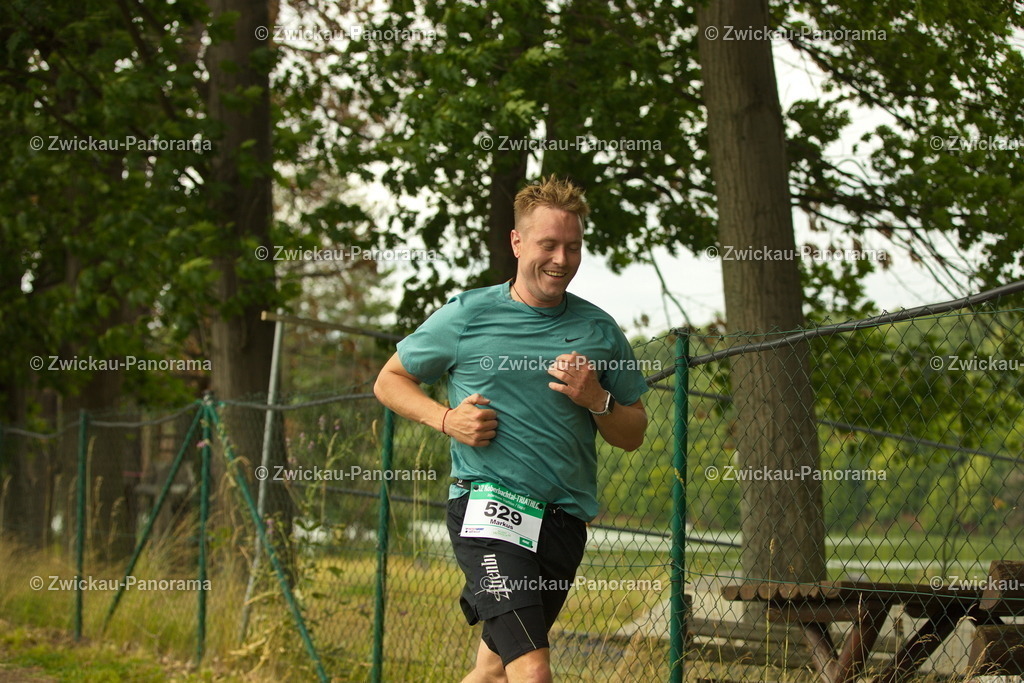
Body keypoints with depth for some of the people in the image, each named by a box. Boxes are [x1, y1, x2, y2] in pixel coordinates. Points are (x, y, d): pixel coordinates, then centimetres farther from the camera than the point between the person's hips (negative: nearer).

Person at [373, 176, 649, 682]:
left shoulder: (599, 331, 11)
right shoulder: (466, 316, 3)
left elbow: (632, 436, 16)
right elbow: (389, 381, 14)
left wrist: (597, 400, -5)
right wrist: (446, 419, -4)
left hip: (565, 519, 4)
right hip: (489, 504, -4)